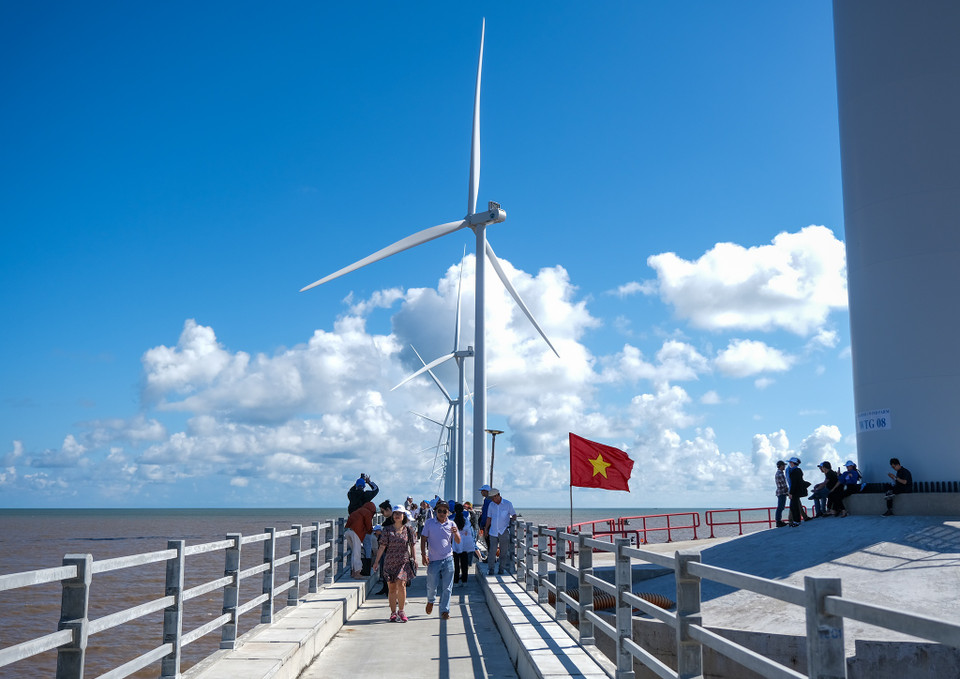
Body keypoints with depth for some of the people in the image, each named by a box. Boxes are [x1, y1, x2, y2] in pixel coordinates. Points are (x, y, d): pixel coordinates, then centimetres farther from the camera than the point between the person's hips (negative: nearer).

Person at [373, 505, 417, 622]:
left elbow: (412, 545, 11)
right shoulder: (387, 530, 2)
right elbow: (382, 547, 1)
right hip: (390, 562, 1)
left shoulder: (408, 529, 4)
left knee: (401, 584, -15)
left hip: (404, 561, -1)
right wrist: (376, 561, -1)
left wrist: (414, 559, 7)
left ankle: (401, 611, 0)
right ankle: (393, 612, 15)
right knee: (392, 587, 3)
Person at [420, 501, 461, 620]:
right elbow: (423, 539, 4)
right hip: (433, 560, -1)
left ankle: (444, 611, 11)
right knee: (432, 585, 3)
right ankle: (430, 601, 34)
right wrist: (423, 554, -6)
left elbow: (458, 541, 4)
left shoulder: (451, 524, 6)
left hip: (448, 559, 1)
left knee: (447, 587, 1)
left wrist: (455, 533, -17)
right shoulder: (429, 523, 3)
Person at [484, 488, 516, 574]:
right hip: (493, 532, 2)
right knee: (492, 551, -4)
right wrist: (486, 529, 13)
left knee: (504, 552, 4)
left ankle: (501, 569, 15)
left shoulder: (508, 504, -2)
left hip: (504, 532, -2)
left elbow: (514, 515, 5)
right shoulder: (491, 504, 8)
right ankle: (490, 569, 2)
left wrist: (511, 520, -16)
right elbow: (489, 518, 15)